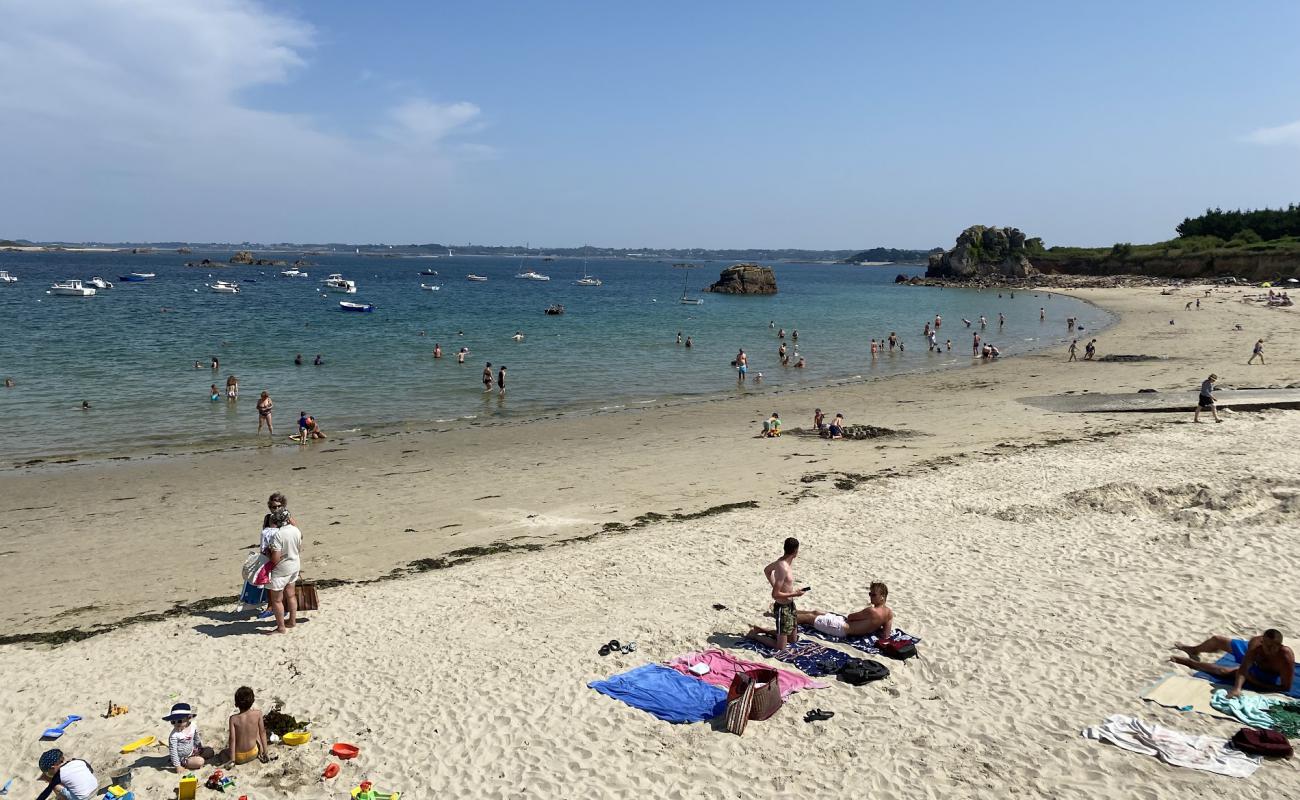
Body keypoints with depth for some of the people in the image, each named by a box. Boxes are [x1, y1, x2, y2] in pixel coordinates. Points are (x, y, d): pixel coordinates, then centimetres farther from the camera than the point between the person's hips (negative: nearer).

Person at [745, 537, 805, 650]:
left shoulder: (782, 560, 1)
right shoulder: (783, 568, -27)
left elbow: (767, 570, 21)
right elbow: (775, 595, -27)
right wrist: (795, 594, -17)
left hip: (790, 605, 9)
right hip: (782, 608, -9)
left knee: (793, 640, 23)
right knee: (780, 647, -2)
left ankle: (760, 629, 29)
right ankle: (754, 635, 13)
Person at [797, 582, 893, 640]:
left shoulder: (872, 611, -27)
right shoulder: (890, 613, -6)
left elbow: (850, 617, -13)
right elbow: (886, 635, -5)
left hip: (841, 628, -8)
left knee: (809, 617, 8)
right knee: (815, 612, 23)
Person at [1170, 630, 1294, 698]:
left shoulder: (1285, 658, -44)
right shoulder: (1256, 642, -37)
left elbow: (1286, 687, -34)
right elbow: (1243, 668, -36)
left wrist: (1258, 685, -32)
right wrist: (1237, 688, -50)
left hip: (1264, 675, -3)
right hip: (1252, 657, 3)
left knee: (1223, 671, -14)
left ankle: (1190, 662, 14)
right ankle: (1193, 650, 48)